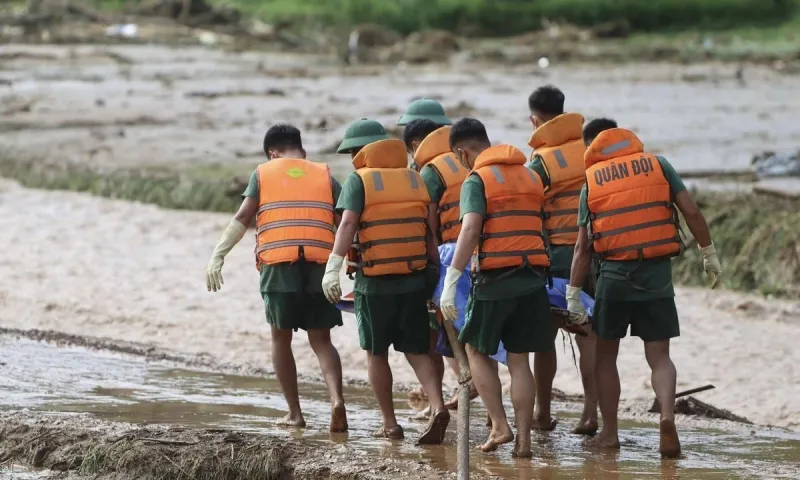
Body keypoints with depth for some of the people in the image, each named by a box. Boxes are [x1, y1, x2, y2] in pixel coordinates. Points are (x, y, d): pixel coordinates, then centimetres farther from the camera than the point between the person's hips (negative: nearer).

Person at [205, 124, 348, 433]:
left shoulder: (263, 173, 13)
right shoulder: (324, 175, 16)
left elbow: (242, 218, 2)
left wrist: (217, 257, -1)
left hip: (278, 264, -1)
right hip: (319, 265, 1)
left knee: (281, 337, 14)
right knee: (321, 340, 7)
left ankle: (294, 413, 12)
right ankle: (337, 399, -17)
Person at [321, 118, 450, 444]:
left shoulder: (359, 180, -3)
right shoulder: (416, 180, 11)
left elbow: (348, 224, -16)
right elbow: (431, 232, 10)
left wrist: (333, 268, -21)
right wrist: (434, 271, 16)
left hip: (374, 282, -4)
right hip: (414, 280, 4)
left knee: (377, 354, 11)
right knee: (417, 351, 9)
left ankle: (390, 424, 13)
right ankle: (437, 406, -14)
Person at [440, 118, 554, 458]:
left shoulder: (476, 180, -6)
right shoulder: (531, 177, 15)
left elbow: (470, 230, -19)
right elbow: (541, 224, 15)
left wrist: (451, 281, -21)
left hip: (494, 279, -5)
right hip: (532, 278, 5)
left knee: (477, 350, 12)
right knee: (518, 359, 9)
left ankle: (499, 425, 2)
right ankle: (523, 438, 5)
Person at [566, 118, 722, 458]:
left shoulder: (591, 181, 5)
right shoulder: (658, 165, 5)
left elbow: (583, 246, 4)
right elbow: (691, 212, -2)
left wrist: (573, 296, 7)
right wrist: (709, 254, 9)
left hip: (614, 274, 0)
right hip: (657, 274, 0)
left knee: (606, 355, 16)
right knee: (659, 356, 5)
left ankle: (609, 432, 15)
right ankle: (667, 415, -20)